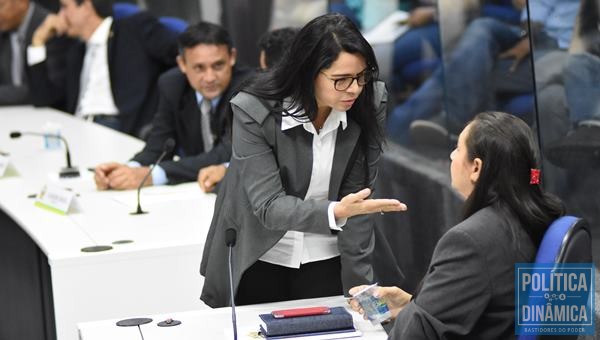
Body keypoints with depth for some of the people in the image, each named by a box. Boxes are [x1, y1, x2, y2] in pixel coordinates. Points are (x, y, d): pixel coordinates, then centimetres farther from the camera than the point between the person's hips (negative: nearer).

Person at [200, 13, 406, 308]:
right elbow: (268, 206, -26)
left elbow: (356, 198, -12)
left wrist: (359, 283, -17)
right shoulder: (253, 110, -22)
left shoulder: (368, 105, -15)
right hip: (258, 260, -1)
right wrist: (336, 213, -42)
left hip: (326, 261, 2)